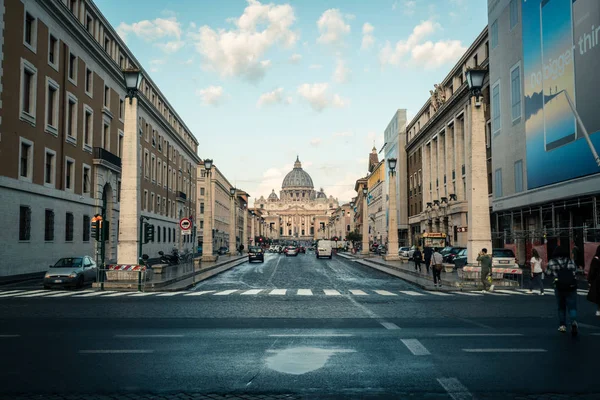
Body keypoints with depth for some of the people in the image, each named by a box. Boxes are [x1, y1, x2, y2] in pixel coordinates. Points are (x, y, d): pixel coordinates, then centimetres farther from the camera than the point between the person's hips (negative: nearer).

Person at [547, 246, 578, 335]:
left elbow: (550, 272, -2)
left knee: (561, 308, 16)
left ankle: (562, 325, 16)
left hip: (559, 287, 0)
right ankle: (574, 322, -22)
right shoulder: (570, 261, 5)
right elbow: (575, 271, 7)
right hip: (571, 287, 0)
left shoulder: (552, 262, 0)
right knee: (572, 307, 3)